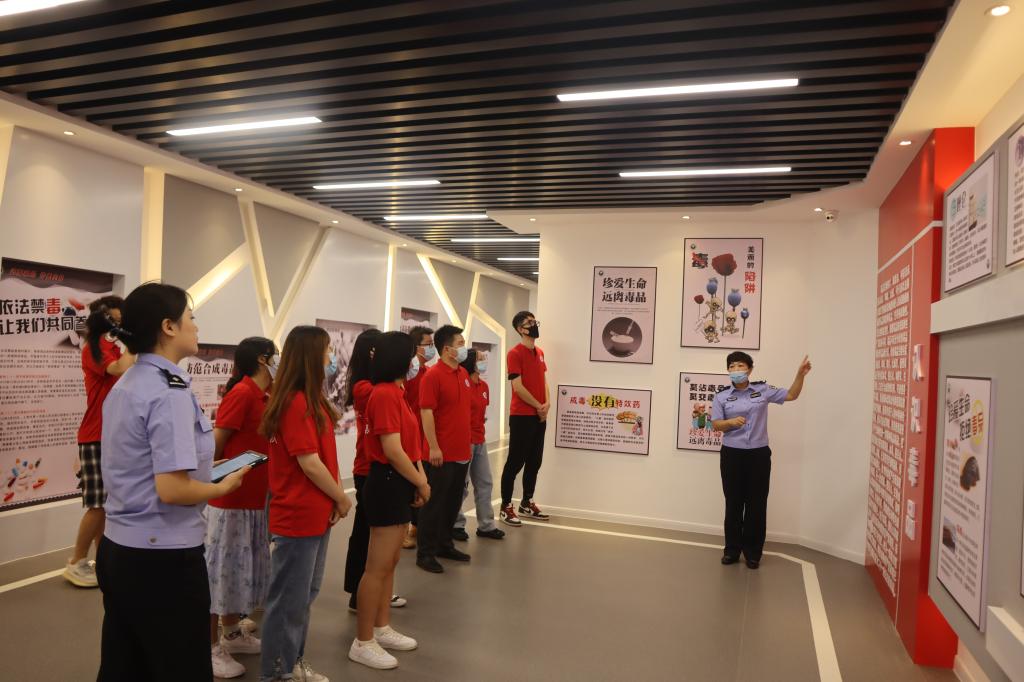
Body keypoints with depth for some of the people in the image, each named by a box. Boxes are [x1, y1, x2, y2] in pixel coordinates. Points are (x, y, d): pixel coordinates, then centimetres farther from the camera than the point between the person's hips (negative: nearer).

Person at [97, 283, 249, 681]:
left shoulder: (124, 385, 8)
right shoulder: (171, 391, -21)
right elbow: (171, 489, -26)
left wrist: (204, 471, 14)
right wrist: (224, 487, -9)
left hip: (118, 550, 9)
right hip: (163, 558, -9)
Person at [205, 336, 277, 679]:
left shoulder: (263, 396, 8)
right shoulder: (242, 393, -18)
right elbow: (215, 446, -16)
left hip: (254, 498, 9)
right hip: (231, 499, -9)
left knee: (243, 567, 18)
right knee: (220, 569, 3)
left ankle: (232, 634, 33)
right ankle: (211, 648, 15)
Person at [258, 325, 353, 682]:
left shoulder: (310, 400, 9)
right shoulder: (296, 403, -20)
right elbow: (309, 464, -21)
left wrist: (334, 497, 0)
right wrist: (341, 499, -9)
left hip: (315, 514, 9)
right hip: (298, 517, -9)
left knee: (304, 596, 20)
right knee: (289, 599, 6)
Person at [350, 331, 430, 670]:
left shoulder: (395, 393, 13)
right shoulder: (385, 394, -19)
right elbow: (392, 451, -23)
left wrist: (420, 478, 1)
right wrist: (422, 483, -12)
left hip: (399, 483, 10)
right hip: (388, 483, -10)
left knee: (390, 563, 18)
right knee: (378, 567, -1)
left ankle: (382, 629, 31)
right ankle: (363, 643, 12)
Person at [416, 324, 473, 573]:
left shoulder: (464, 374, 11)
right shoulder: (433, 375, -13)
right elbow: (426, 413, -16)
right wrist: (434, 447, -19)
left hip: (462, 452, 8)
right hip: (442, 453, -8)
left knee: (453, 503, 16)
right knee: (435, 504, 2)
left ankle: (444, 545, 30)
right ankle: (425, 553, 13)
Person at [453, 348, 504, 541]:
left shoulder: (484, 386, 9)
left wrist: (481, 434, 15)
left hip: (480, 441, 8)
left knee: (485, 483, 11)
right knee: (461, 485, 3)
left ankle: (486, 525, 20)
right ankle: (456, 525, 16)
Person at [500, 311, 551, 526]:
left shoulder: (539, 353, 14)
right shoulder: (515, 353, -11)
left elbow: (543, 380, 15)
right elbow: (518, 387, -16)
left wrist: (547, 404, -3)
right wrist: (539, 406, -10)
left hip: (540, 416, 8)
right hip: (521, 416, -8)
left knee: (534, 462, 13)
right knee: (515, 462, -2)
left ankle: (527, 503, 24)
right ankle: (506, 507, 7)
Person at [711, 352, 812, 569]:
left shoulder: (762, 390, 3)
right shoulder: (721, 396, 1)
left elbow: (791, 395, 7)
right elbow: (715, 424, -3)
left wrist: (800, 375, -7)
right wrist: (731, 422, -22)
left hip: (758, 454, 0)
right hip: (732, 455, 0)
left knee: (756, 503, 5)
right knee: (733, 502, 8)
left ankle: (753, 552, 17)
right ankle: (732, 549, 19)